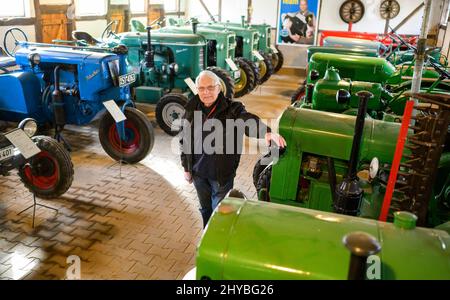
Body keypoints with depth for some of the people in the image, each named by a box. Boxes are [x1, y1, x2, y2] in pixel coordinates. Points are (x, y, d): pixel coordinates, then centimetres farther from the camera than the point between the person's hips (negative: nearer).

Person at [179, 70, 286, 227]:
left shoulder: (232, 109, -13)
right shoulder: (191, 110, -1)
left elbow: (249, 121, -34)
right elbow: (184, 140, 8)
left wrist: (267, 132, -54)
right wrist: (186, 168, 9)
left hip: (222, 173, -4)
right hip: (198, 172, 4)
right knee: (205, 210, 22)